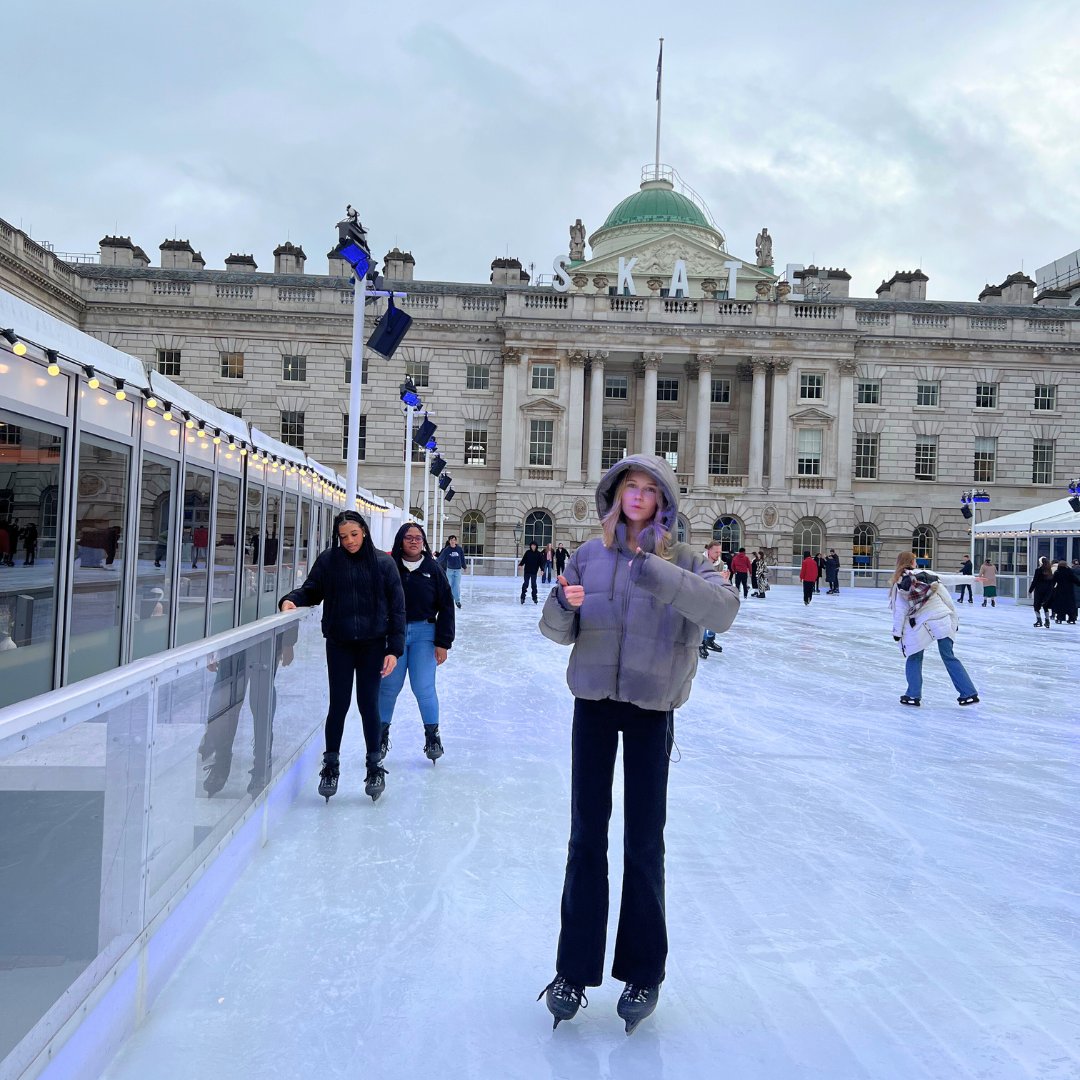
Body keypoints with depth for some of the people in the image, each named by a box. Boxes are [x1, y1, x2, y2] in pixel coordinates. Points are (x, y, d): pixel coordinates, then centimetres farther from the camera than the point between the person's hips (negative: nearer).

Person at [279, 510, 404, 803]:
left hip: (372, 644, -1)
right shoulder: (329, 560, -1)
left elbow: (397, 607, -2)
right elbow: (312, 591, 8)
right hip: (339, 644, 1)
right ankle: (331, 765, 23)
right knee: (338, 704, 6)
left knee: (368, 704, 5)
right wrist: (291, 599, -15)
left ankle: (374, 766, 22)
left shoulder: (383, 563, -3)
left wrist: (394, 649, -6)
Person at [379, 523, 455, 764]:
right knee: (389, 686, 6)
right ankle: (382, 733, 24)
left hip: (424, 634, 0)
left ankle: (432, 735, 18)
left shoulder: (433, 569, 0)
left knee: (423, 688, 1)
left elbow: (446, 607, 2)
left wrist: (443, 643, -2)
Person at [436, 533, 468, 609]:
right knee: (450, 585, 4)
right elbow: (441, 557, -5)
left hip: (458, 570, 0)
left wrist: (464, 566, 19)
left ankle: (457, 600, 7)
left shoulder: (459, 549, -1)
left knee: (457, 585, -1)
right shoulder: (446, 550, -4)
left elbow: (463, 558, 10)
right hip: (449, 569, 0)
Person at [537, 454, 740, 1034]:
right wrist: (562, 605, -18)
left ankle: (643, 973, 23)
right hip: (594, 701, 2)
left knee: (644, 840, 7)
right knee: (586, 835, 8)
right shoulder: (590, 554, 4)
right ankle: (574, 969, 21)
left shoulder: (683, 559, -3)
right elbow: (558, 631, 5)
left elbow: (724, 608, -22)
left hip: (653, 707, -2)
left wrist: (655, 573, -32)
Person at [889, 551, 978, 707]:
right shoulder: (928, 575, 6)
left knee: (914, 659, 14)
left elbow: (900, 610, -3)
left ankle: (913, 696, 11)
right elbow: (946, 598, 8)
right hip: (943, 621, 3)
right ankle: (969, 693, 12)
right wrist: (954, 618, 17)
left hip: (921, 625, -2)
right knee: (949, 658, 12)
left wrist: (897, 632, 4)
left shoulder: (899, 584, -2)